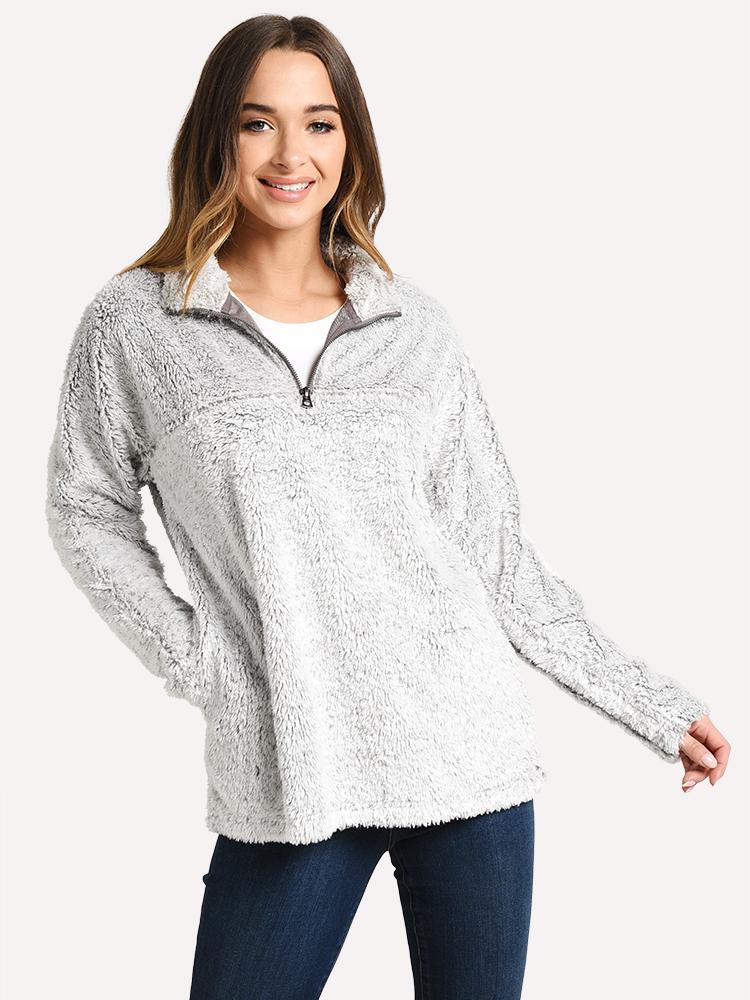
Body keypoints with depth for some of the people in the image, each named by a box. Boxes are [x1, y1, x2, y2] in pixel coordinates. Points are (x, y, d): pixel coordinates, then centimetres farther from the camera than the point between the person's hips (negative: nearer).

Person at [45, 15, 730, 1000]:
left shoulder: (418, 328, 6)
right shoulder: (133, 326, 0)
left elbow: (493, 552, 9)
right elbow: (87, 509, 11)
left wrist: (649, 704, 8)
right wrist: (191, 659, -1)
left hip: (470, 754, 2)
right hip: (287, 775, -2)